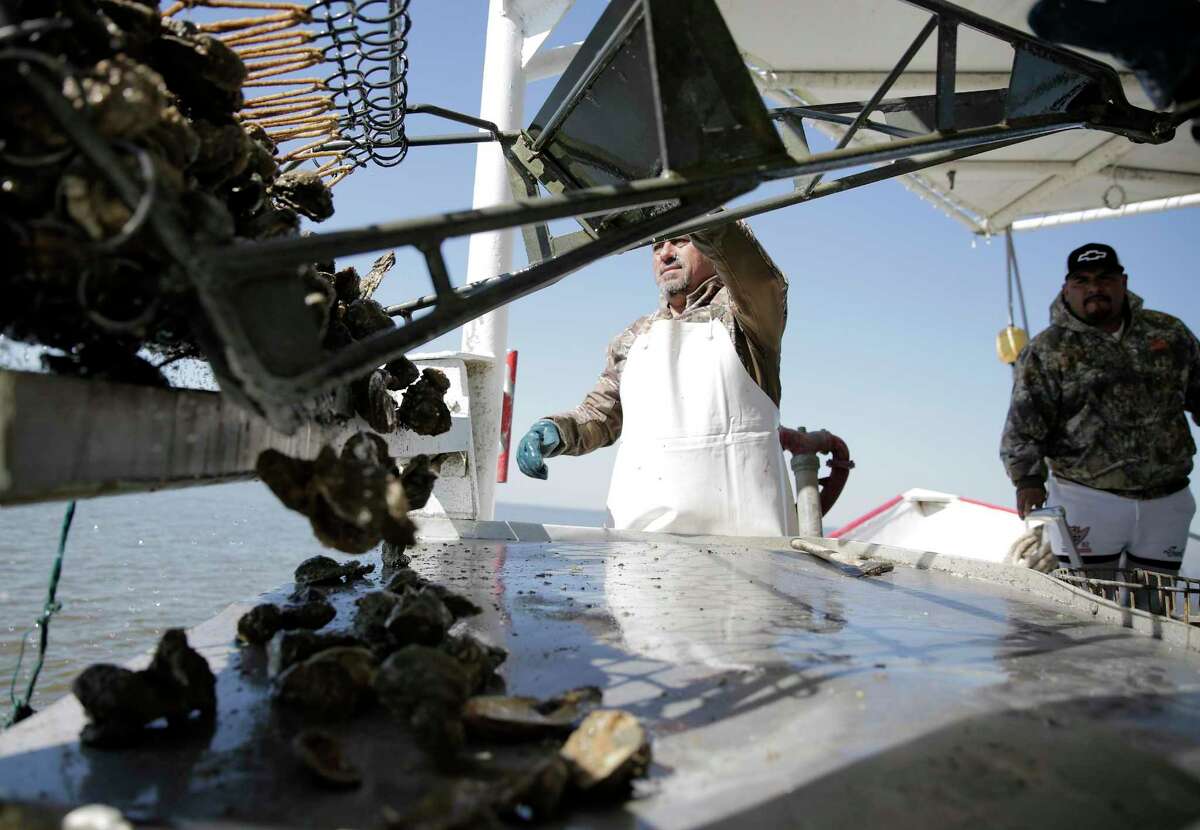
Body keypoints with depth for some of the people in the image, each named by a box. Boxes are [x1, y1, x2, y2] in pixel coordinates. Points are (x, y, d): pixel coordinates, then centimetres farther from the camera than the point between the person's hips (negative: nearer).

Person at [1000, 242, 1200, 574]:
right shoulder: (1046, 351, -3)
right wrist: (1028, 479, -22)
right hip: (1087, 500, -4)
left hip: (1167, 501, 4)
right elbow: (1023, 425, -10)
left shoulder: (1169, 332, 9)